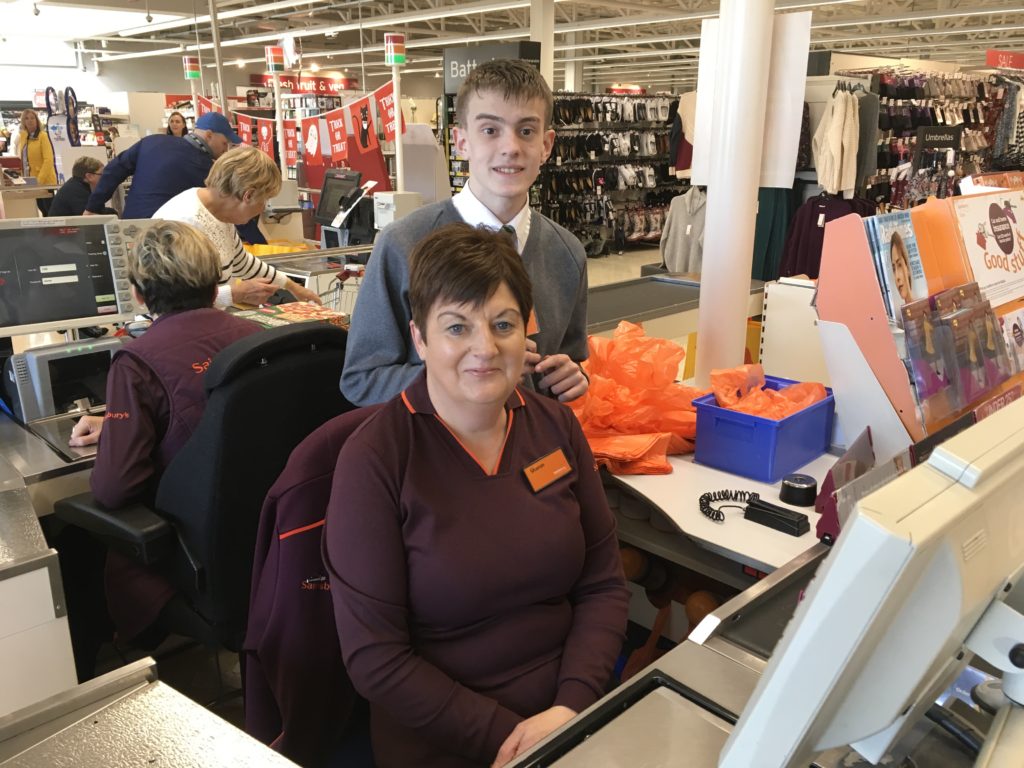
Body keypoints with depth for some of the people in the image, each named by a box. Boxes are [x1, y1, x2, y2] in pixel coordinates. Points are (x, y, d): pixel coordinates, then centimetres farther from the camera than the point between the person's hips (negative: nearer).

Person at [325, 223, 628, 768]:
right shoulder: (374, 459, -13)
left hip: (573, 718, 3)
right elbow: (374, 656, -11)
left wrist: (572, 706, -10)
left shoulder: (556, 427, 1)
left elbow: (603, 583, 4)